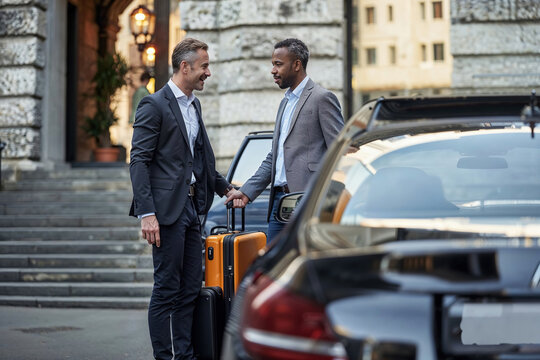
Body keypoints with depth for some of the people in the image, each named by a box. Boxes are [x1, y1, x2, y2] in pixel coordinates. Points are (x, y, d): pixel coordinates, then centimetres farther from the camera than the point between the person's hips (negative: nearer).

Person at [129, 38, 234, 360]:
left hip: (192, 207, 8)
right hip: (167, 209, -8)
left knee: (191, 288, 9)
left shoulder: (194, 105, 17)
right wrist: (147, 214, -20)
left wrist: (226, 188, 20)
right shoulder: (154, 105, -9)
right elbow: (138, 162, -14)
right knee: (167, 289, -3)